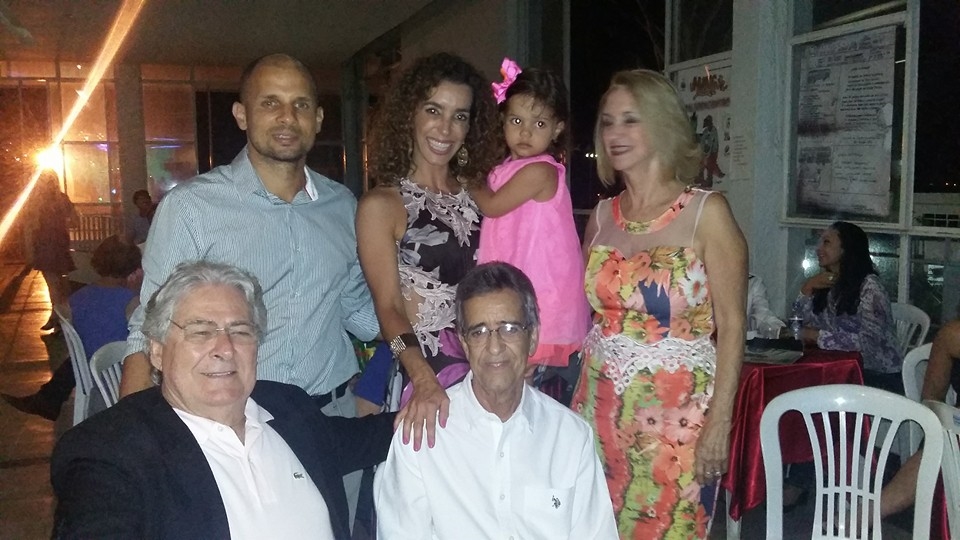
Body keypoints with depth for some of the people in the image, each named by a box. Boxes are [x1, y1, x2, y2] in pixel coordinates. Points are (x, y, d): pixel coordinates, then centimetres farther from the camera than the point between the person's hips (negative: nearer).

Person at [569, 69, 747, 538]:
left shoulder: (706, 213, -8)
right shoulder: (601, 216, 6)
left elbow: (731, 327, -9)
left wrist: (718, 424, -12)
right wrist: (576, 399, 9)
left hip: (676, 412, -4)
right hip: (600, 407, 5)